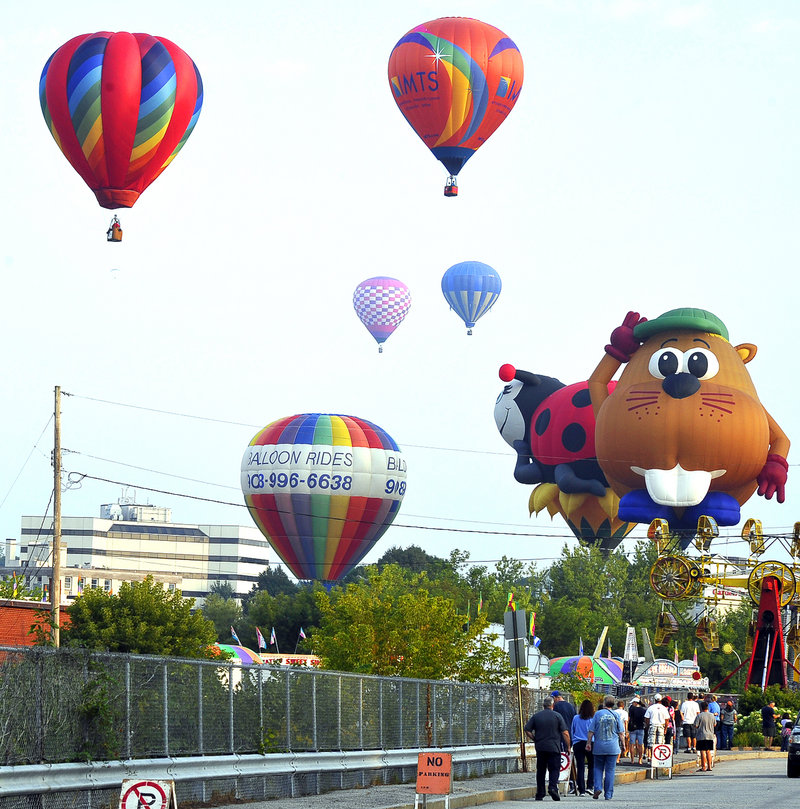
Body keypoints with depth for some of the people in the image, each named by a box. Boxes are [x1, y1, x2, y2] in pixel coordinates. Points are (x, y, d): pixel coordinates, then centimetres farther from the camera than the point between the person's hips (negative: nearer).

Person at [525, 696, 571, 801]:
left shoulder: (536, 716, 5)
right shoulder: (557, 716, -2)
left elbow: (527, 730, 1)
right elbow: (565, 733, -6)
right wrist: (568, 746, 4)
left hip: (540, 748, 2)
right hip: (554, 748, -2)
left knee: (541, 770, 10)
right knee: (554, 769, 1)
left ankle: (540, 794, 10)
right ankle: (553, 787, -22)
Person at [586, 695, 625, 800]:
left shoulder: (598, 714, -1)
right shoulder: (616, 715, 0)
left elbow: (591, 731, 0)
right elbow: (620, 732, 2)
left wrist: (589, 742, 8)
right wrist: (622, 744, 11)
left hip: (599, 746, 0)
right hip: (612, 747, 0)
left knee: (598, 768, 13)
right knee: (610, 770, 4)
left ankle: (598, 787, -7)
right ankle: (608, 794, 4)